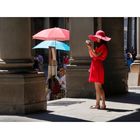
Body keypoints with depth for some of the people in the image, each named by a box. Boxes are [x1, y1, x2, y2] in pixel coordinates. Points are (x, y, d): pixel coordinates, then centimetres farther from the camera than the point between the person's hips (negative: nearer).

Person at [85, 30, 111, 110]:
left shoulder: (103, 46, -8)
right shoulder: (99, 46, 20)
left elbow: (96, 55, -19)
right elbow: (91, 55, 19)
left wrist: (91, 46, -17)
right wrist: (89, 47, 11)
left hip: (98, 67, -10)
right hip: (95, 67, 10)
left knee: (98, 87, -8)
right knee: (99, 87, 8)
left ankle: (97, 104, -6)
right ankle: (103, 104, 10)